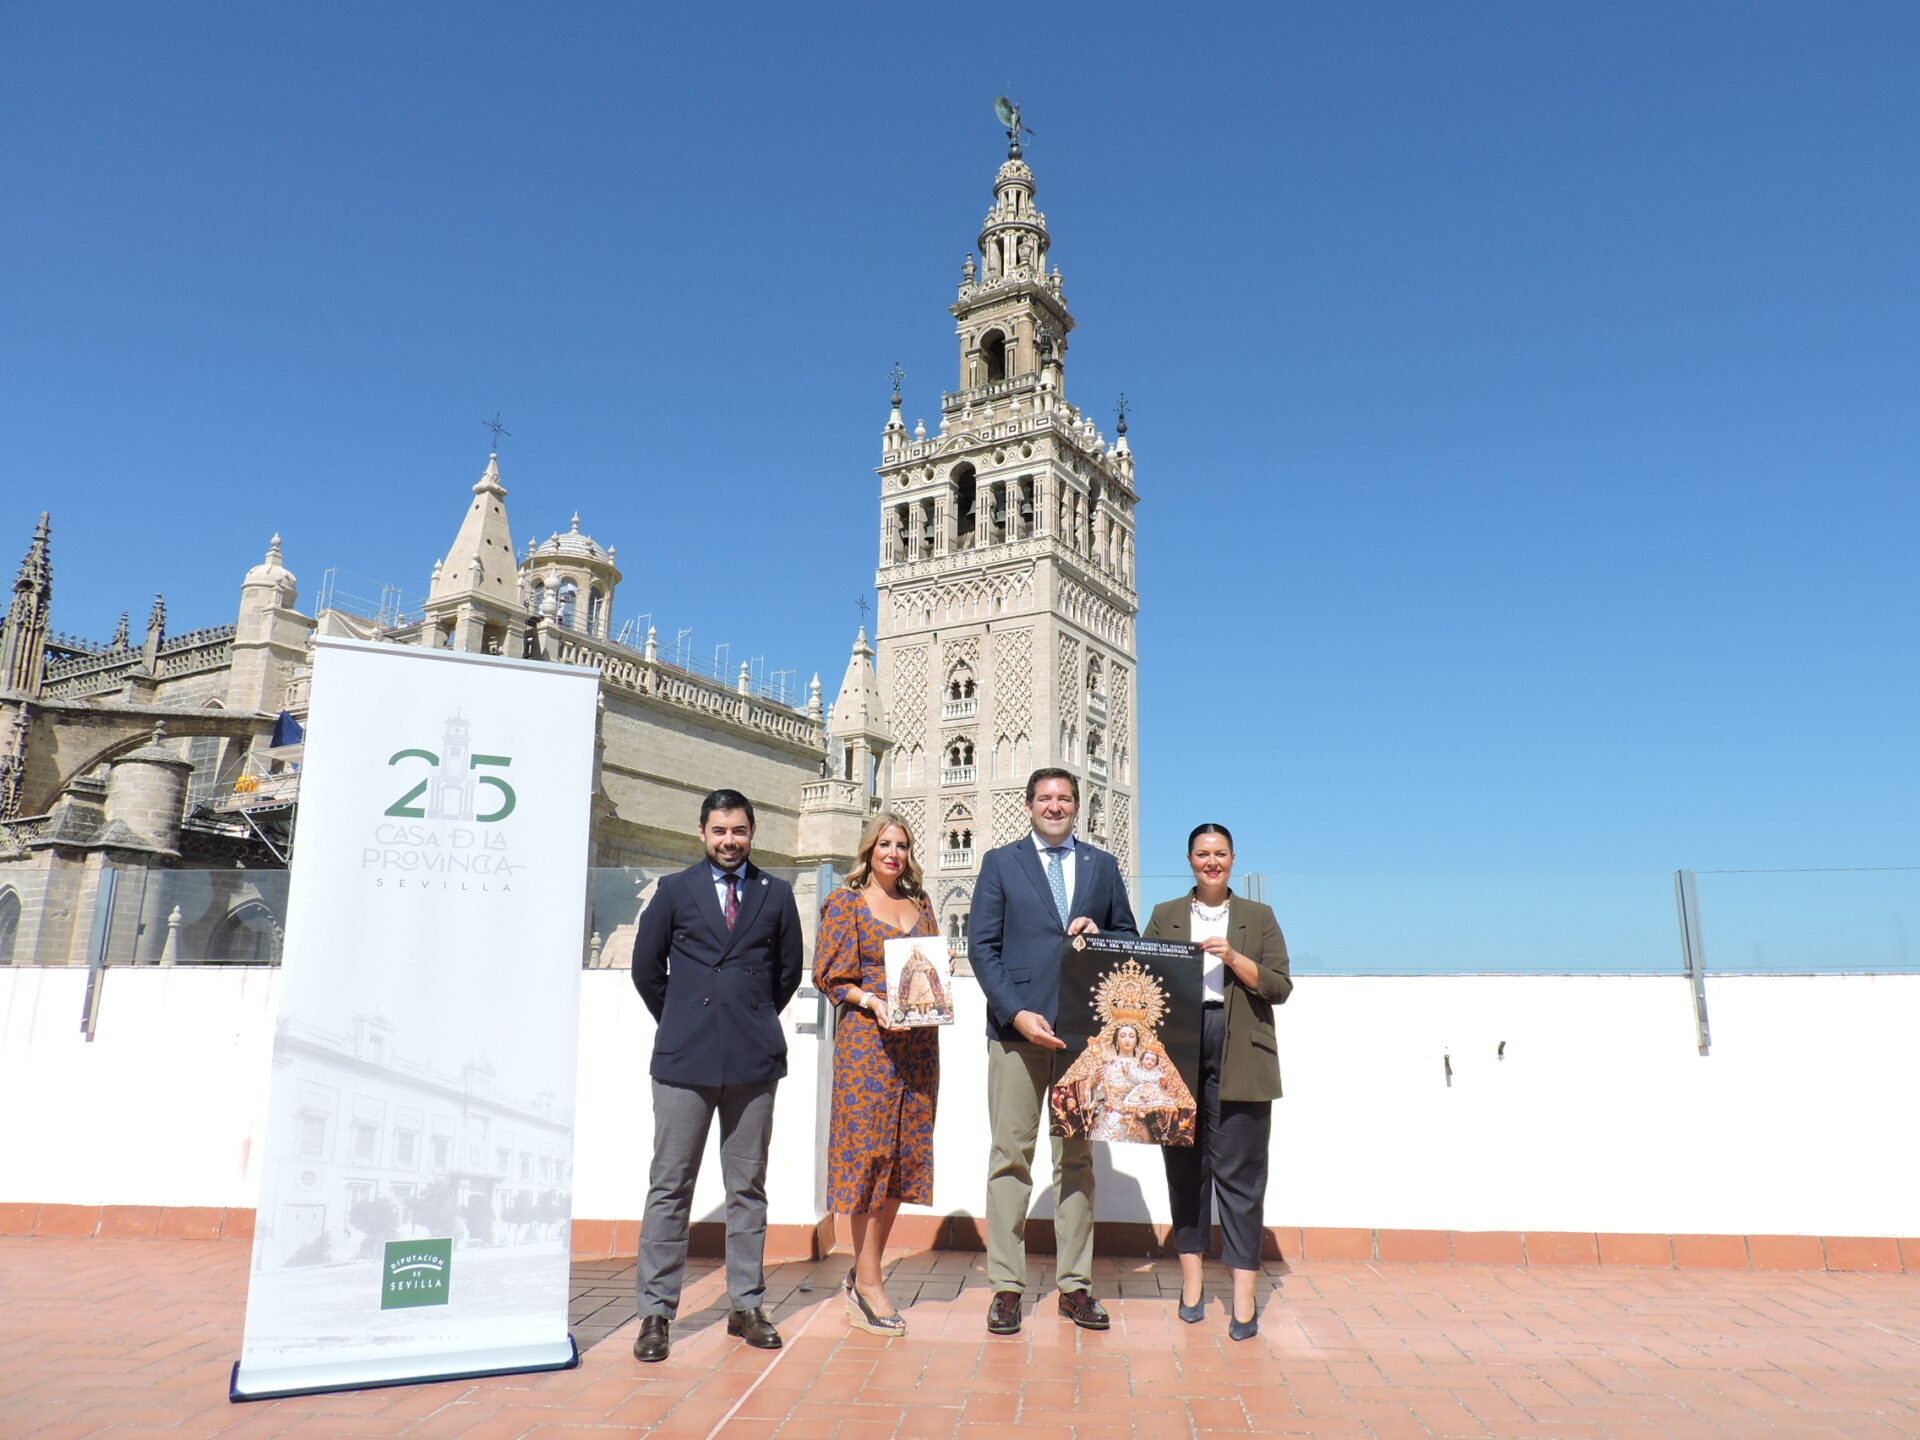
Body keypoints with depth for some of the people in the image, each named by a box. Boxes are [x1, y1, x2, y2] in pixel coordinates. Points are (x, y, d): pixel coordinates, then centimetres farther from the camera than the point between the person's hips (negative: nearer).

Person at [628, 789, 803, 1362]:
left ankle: (746, 1306, 19)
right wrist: (680, 1021, 11)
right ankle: (655, 1311, 11)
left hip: (754, 1058, 1)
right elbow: (646, 966, 10)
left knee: (748, 1187, 9)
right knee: (670, 1186, 2)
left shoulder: (776, 895, 8)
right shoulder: (674, 890, 6)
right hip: (685, 1057, -1)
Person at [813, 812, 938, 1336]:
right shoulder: (846, 902, 2)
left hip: (918, 1038, 5)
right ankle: (867, 1284, 6)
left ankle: (865, 1272, 19)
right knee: (868, 1147, -4)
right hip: (866, 1037, -5)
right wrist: (873, 1002, -16)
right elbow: (832, 977, -2)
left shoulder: (919, 904, 15)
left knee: (905, 1151, 6)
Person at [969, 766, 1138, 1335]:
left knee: (1077, 1156, 8)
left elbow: (1130, 940, 16)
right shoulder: (1000, 863, 6)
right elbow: (982, 947, 0)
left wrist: (1098, 933, -6)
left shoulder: (1103, 866, 14)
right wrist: (1017, 1013, -12)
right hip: (1017, 1028, -2)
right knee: (1011, 1155, 0)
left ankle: (1075, 1284, 17)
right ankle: (1006, 1285, 9)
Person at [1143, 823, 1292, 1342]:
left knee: (1239, 1169, -3)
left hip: (1239, 1056, -1)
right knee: (1185, 1164, 5)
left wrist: (1234, 959, -10)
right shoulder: (1165, 916, 13)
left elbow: (1280, 987, 3)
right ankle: (1192, 1277, 16)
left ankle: (1244, 1292, 2)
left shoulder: (1259, 918, 11)